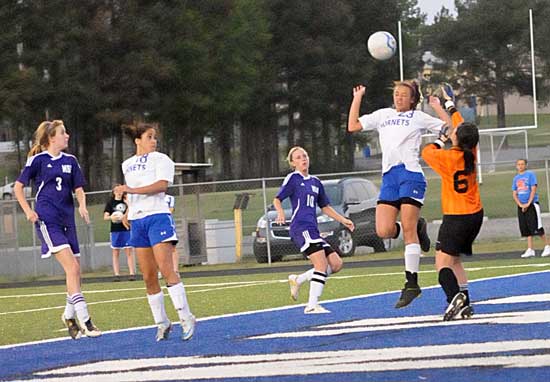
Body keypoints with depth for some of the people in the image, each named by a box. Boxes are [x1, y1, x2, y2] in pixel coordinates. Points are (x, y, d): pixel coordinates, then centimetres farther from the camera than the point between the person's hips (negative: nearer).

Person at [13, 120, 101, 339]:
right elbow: (18, 187, 3)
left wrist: (82, 205, -7)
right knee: (72, 267, -18)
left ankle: (69, 316, 27)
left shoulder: (70, 161, 12)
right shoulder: (38, 160, -2)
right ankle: (84, 320, -21)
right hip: (47, 220, -6)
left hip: (67, 220, 6)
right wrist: (28, 211, -6)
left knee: (75, 270, 7)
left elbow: (78, 189, 13)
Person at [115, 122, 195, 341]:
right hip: (137, 221, 5)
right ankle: (161, 322, 8)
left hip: (157, 216, -5)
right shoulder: (127, 165, 17)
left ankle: (186, 317, -15)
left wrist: (131, 190, -21)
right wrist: (127, 212, 20)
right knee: (148, 277, 2)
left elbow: (162, 185, -17)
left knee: (166, 269, -17)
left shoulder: (161, 160, 0)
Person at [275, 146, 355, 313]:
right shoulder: (293, 178, 1)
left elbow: (325, 207, 30)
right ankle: (312, 305, -23)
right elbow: (277, 199, -5)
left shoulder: (315, 182, 22)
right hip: (300, 228, -8)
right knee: (321, 264, -20)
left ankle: (298, 280, 11)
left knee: (336, 263, 1)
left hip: (312, 230, 8)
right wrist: (281, 213, -25)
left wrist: (343, 220, 23)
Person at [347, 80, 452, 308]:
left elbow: (450, 128, 6)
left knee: (408, 231, -10)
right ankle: (417, 227, 20)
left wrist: (437, 106, 2)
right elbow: (353, 126, 20)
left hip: (410, 173, -4)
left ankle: (411, 283, -8)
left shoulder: (418, 117, 11)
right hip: (389, 177, 4)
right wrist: (357, 99, 20)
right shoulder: (383, 115, 23)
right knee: (384, 231, -11)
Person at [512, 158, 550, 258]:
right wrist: (520, 205, -4)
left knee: (536, 227, -11)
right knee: (526, 229, 4)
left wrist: (528, 204, -15)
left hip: (532, 204, -6)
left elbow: (533, 189, -9)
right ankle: (530, 250, 6)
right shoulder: (516, 178, 14)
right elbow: (514, 194, 12)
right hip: (521, 206, 6)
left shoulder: (530, 174, -2)